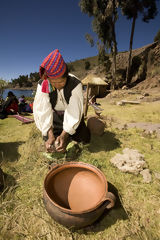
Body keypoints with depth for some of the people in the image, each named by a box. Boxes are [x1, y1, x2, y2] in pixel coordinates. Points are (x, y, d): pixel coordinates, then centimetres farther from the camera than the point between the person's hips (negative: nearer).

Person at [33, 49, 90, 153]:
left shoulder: (75, 84, -30)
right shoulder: (43, 84, -24)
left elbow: (74, 111, -33)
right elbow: (43, 111, -28)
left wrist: (64, 135, -40)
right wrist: (50, 135, -37)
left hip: (72, 113, 0)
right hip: (55, 114, 1)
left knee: (84, 138, 1)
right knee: (48, 140, -4)